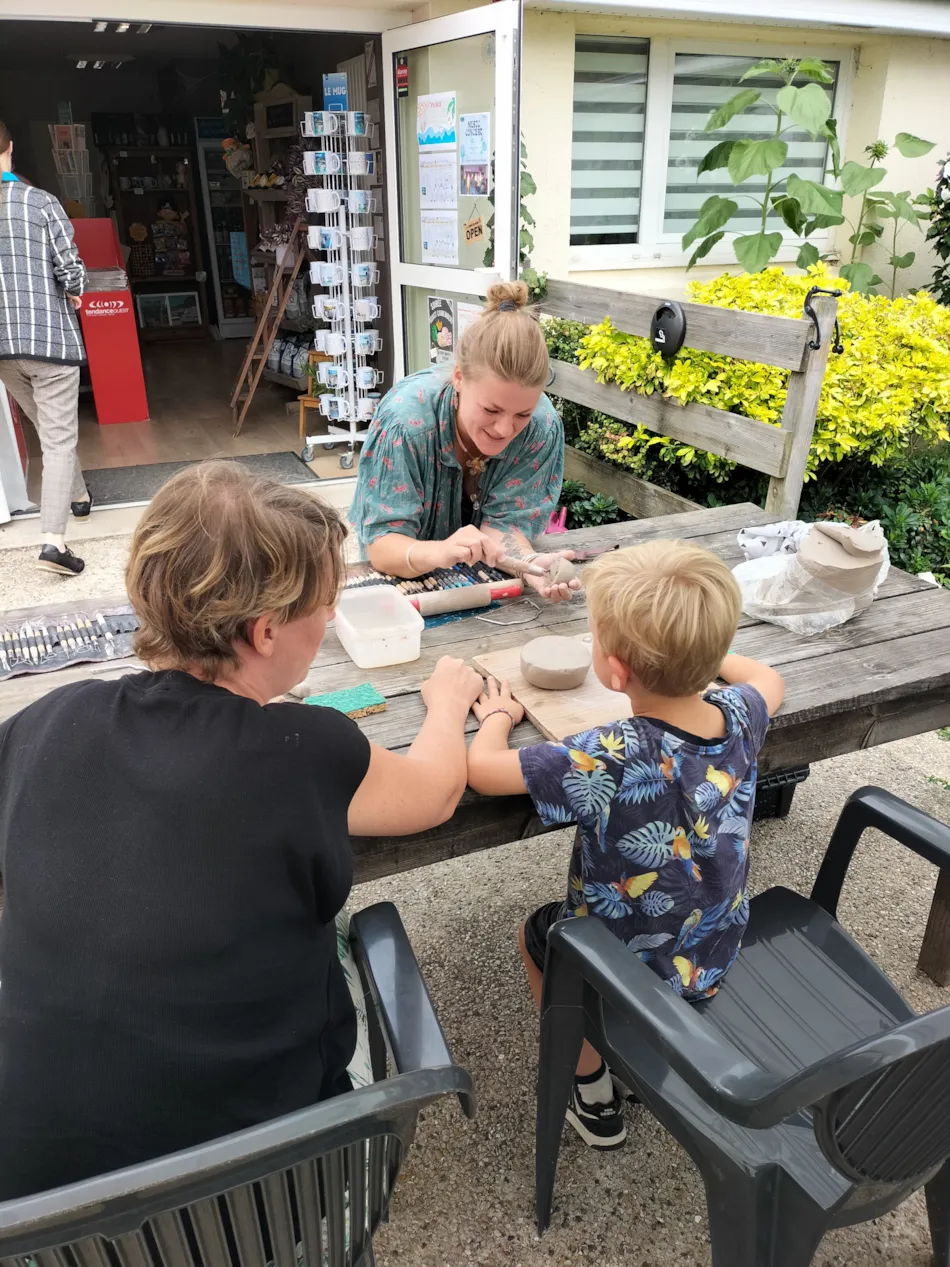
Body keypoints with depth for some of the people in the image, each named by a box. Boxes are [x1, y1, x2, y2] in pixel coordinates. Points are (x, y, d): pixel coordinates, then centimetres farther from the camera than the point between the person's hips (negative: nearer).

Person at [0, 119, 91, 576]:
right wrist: (73, 296, 12)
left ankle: (77, 495, 42)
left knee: (47, 428, 24)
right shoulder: (41, 202, -7)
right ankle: (53, 540, -15)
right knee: (59, 439, -3)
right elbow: (71, 270, -10)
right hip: (49, 337, -4)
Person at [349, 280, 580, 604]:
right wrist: (438, 552, -48)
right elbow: (380, 543, -27)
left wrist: (530, 561, -40)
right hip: (406, 578, -1)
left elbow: (503, 523, -18)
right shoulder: (405, 419, -27)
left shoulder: (543, 427, -19)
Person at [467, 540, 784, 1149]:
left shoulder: (609, 761, -37)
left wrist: (498, 716, -8)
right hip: (722, 957, 5)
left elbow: (481, 767, -28)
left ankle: (595, 1095, 34)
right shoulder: (738, 717, -19)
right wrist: (703, 654, 18)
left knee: (536, 933, 25)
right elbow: (768, 679, 5)